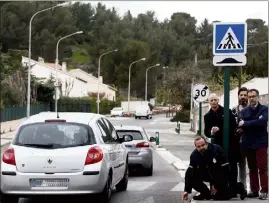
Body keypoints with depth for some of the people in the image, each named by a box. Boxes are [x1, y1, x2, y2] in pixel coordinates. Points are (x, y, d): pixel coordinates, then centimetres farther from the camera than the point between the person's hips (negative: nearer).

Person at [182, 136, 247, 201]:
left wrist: (216, 185, -20)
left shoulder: (217, 149, -26)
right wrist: (187, 190, -23)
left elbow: (225, 169, -22)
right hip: (208, 175, 4)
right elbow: (189, 173, -15)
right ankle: (206, 194, 3)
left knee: (220, 196, -9)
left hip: (220, 176, -4)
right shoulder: (194, 155, -14)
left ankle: (238, 188, 16)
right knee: (192, 177, -18)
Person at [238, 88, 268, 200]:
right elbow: (241, 124, -7)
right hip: (248, 143, 4)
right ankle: (254, 190, 15)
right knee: (252, 168, 9)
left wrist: (246, 123, -15)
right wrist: (256, 122, -19)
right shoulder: (244, 111, 10)